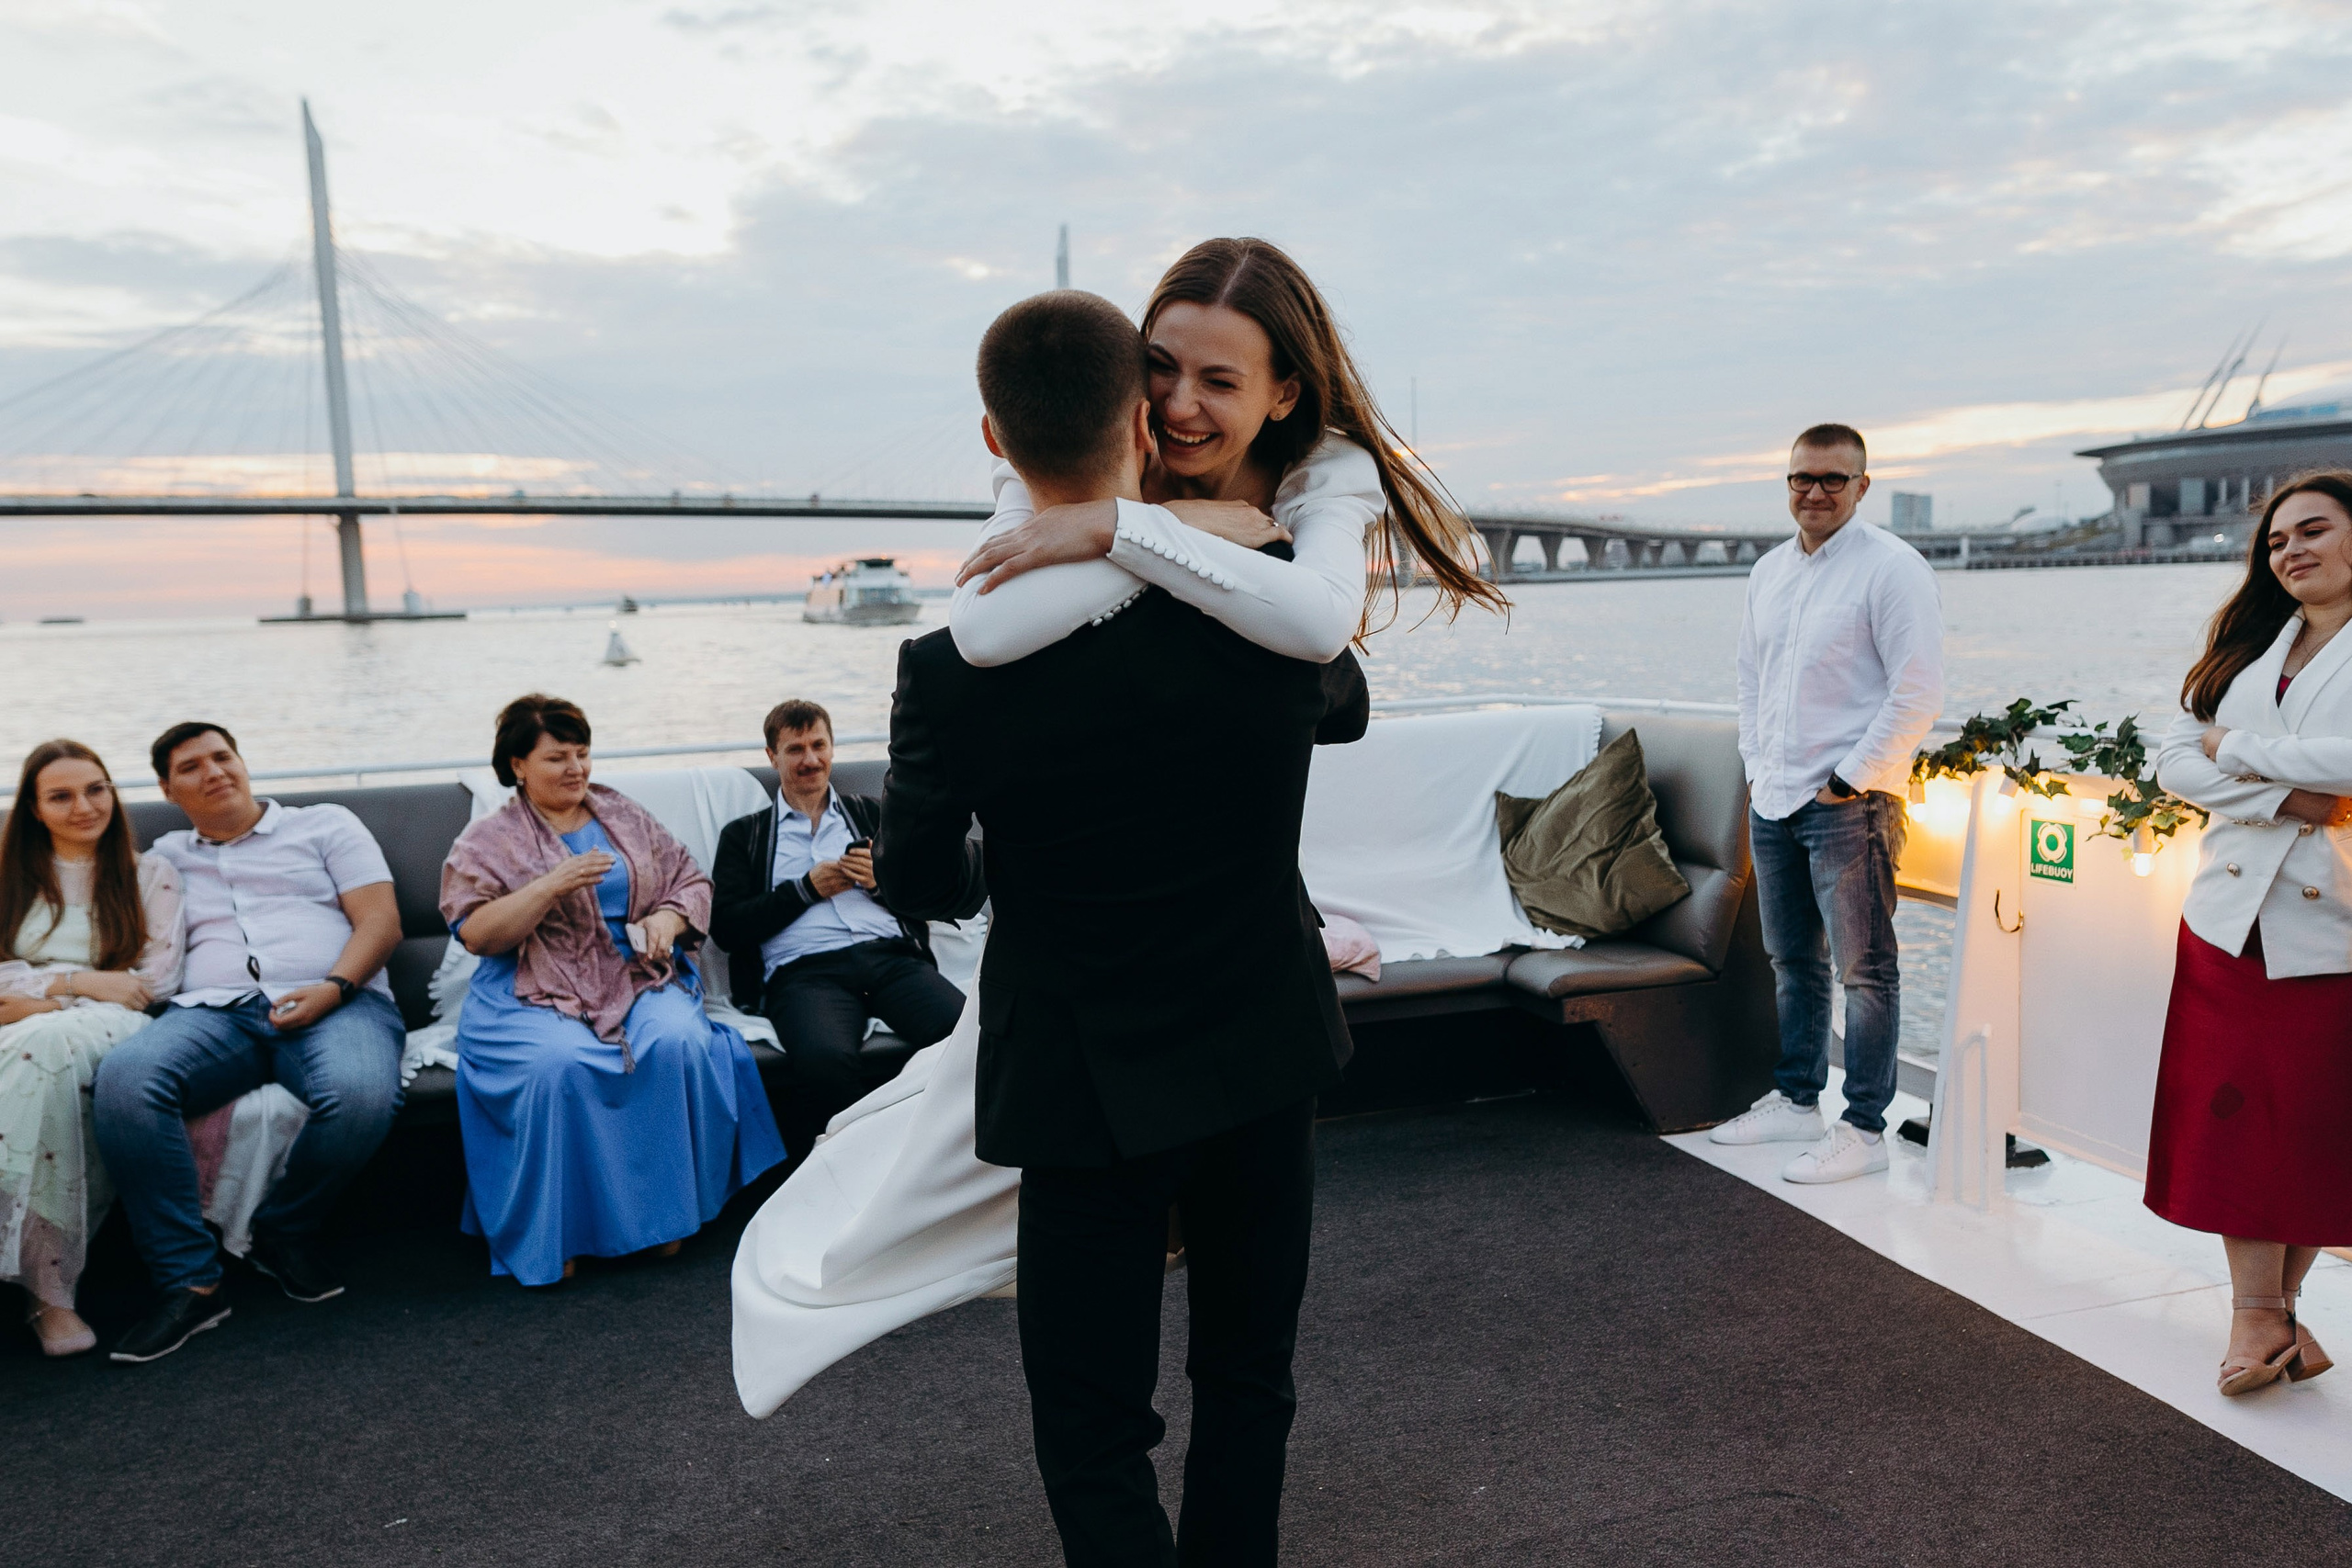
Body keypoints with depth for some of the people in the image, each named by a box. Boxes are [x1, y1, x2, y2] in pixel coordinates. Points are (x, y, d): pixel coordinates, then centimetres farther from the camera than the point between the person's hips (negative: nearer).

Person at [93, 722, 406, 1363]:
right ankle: (190, 1281, -23)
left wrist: (333, 988, -10)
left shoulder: (325, 825, 19)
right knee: (124, 1077, -32)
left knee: (360, 1094, -37)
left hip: (334, 1003, -2)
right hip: (211, 1012, 3)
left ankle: (283, 1233, -6)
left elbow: (381, 921, 7)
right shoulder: (166, 856, 29)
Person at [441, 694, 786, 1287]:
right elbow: (476, 933, -5)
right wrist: (552, 886, -17)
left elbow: (691, 880, 17)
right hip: (534, 994, -2)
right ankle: (549, 1237, -19)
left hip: (640, 977, 3)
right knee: (558, 1065, -35)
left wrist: (669, 917, -6)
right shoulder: (487, 840, 7)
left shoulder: (625, 816, 18)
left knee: (678, 1043, -29)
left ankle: (662, 1213, -15)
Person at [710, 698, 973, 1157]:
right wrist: (808, 888, 3)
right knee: (825, 1059, -39)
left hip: (891, 957, 2)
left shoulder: (873, 815, 27)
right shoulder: (744, 835, 24)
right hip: (804, 970, -1)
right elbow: (725, 927, 8)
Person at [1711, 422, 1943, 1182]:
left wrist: (1851, 779, -14)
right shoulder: (1769, 571, 13)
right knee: (1793, 962, 17)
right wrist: (1755, 762, 11)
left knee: (1864, 970, -1)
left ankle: (1864, 1130, 7)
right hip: (1773, 798, 8)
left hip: (1849, 802, -7)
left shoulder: (1890, 567, -9)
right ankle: (1796, 1101, 29)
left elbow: (1918, 692, -14)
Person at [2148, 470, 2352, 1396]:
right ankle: (2259, 1315, 10)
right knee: (2236, 1111, 2)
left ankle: (2273, 1305, 20)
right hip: (2232, 918, 4)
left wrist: (2239, 748, -8)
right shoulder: (2252, 642, 13)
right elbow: (2175, 758, 3)